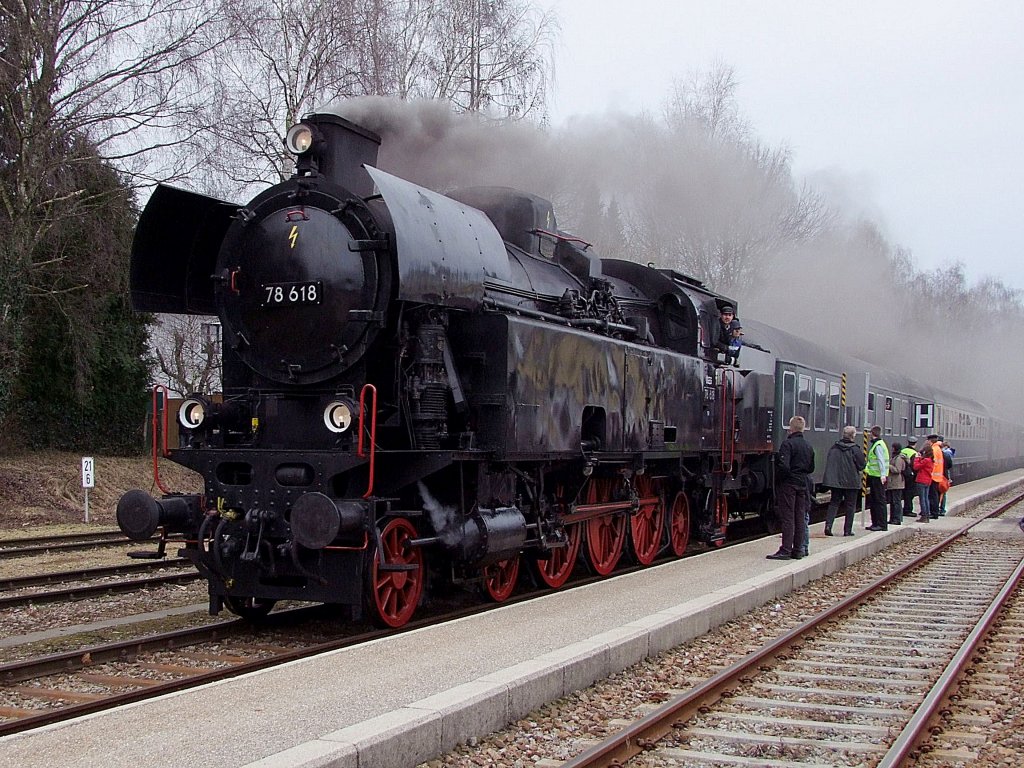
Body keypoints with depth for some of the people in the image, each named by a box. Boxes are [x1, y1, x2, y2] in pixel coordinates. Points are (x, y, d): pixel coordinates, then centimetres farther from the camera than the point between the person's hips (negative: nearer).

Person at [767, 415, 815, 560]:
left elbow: (784, 466, -22)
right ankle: (798, 549, 13)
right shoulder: (808, 446, 12)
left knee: (787, 518, -5)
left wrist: (778, 481, -9)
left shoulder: (788, 443, -13)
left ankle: (785, 550, -6)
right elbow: (811, 468, 17)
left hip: (788, 484, -7)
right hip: (802, 485, 7)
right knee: (800, 517, 9)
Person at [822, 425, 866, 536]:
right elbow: (861, 466, -7)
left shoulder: (834, 447, 1)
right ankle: (847, 530, 8)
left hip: (835, 480, 4)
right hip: (851, 481, -4)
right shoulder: (855, 449, -12)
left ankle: (828, 525, -4)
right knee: (850, 506, 7)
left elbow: (828, 462, 8)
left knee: (834, 503, 12)